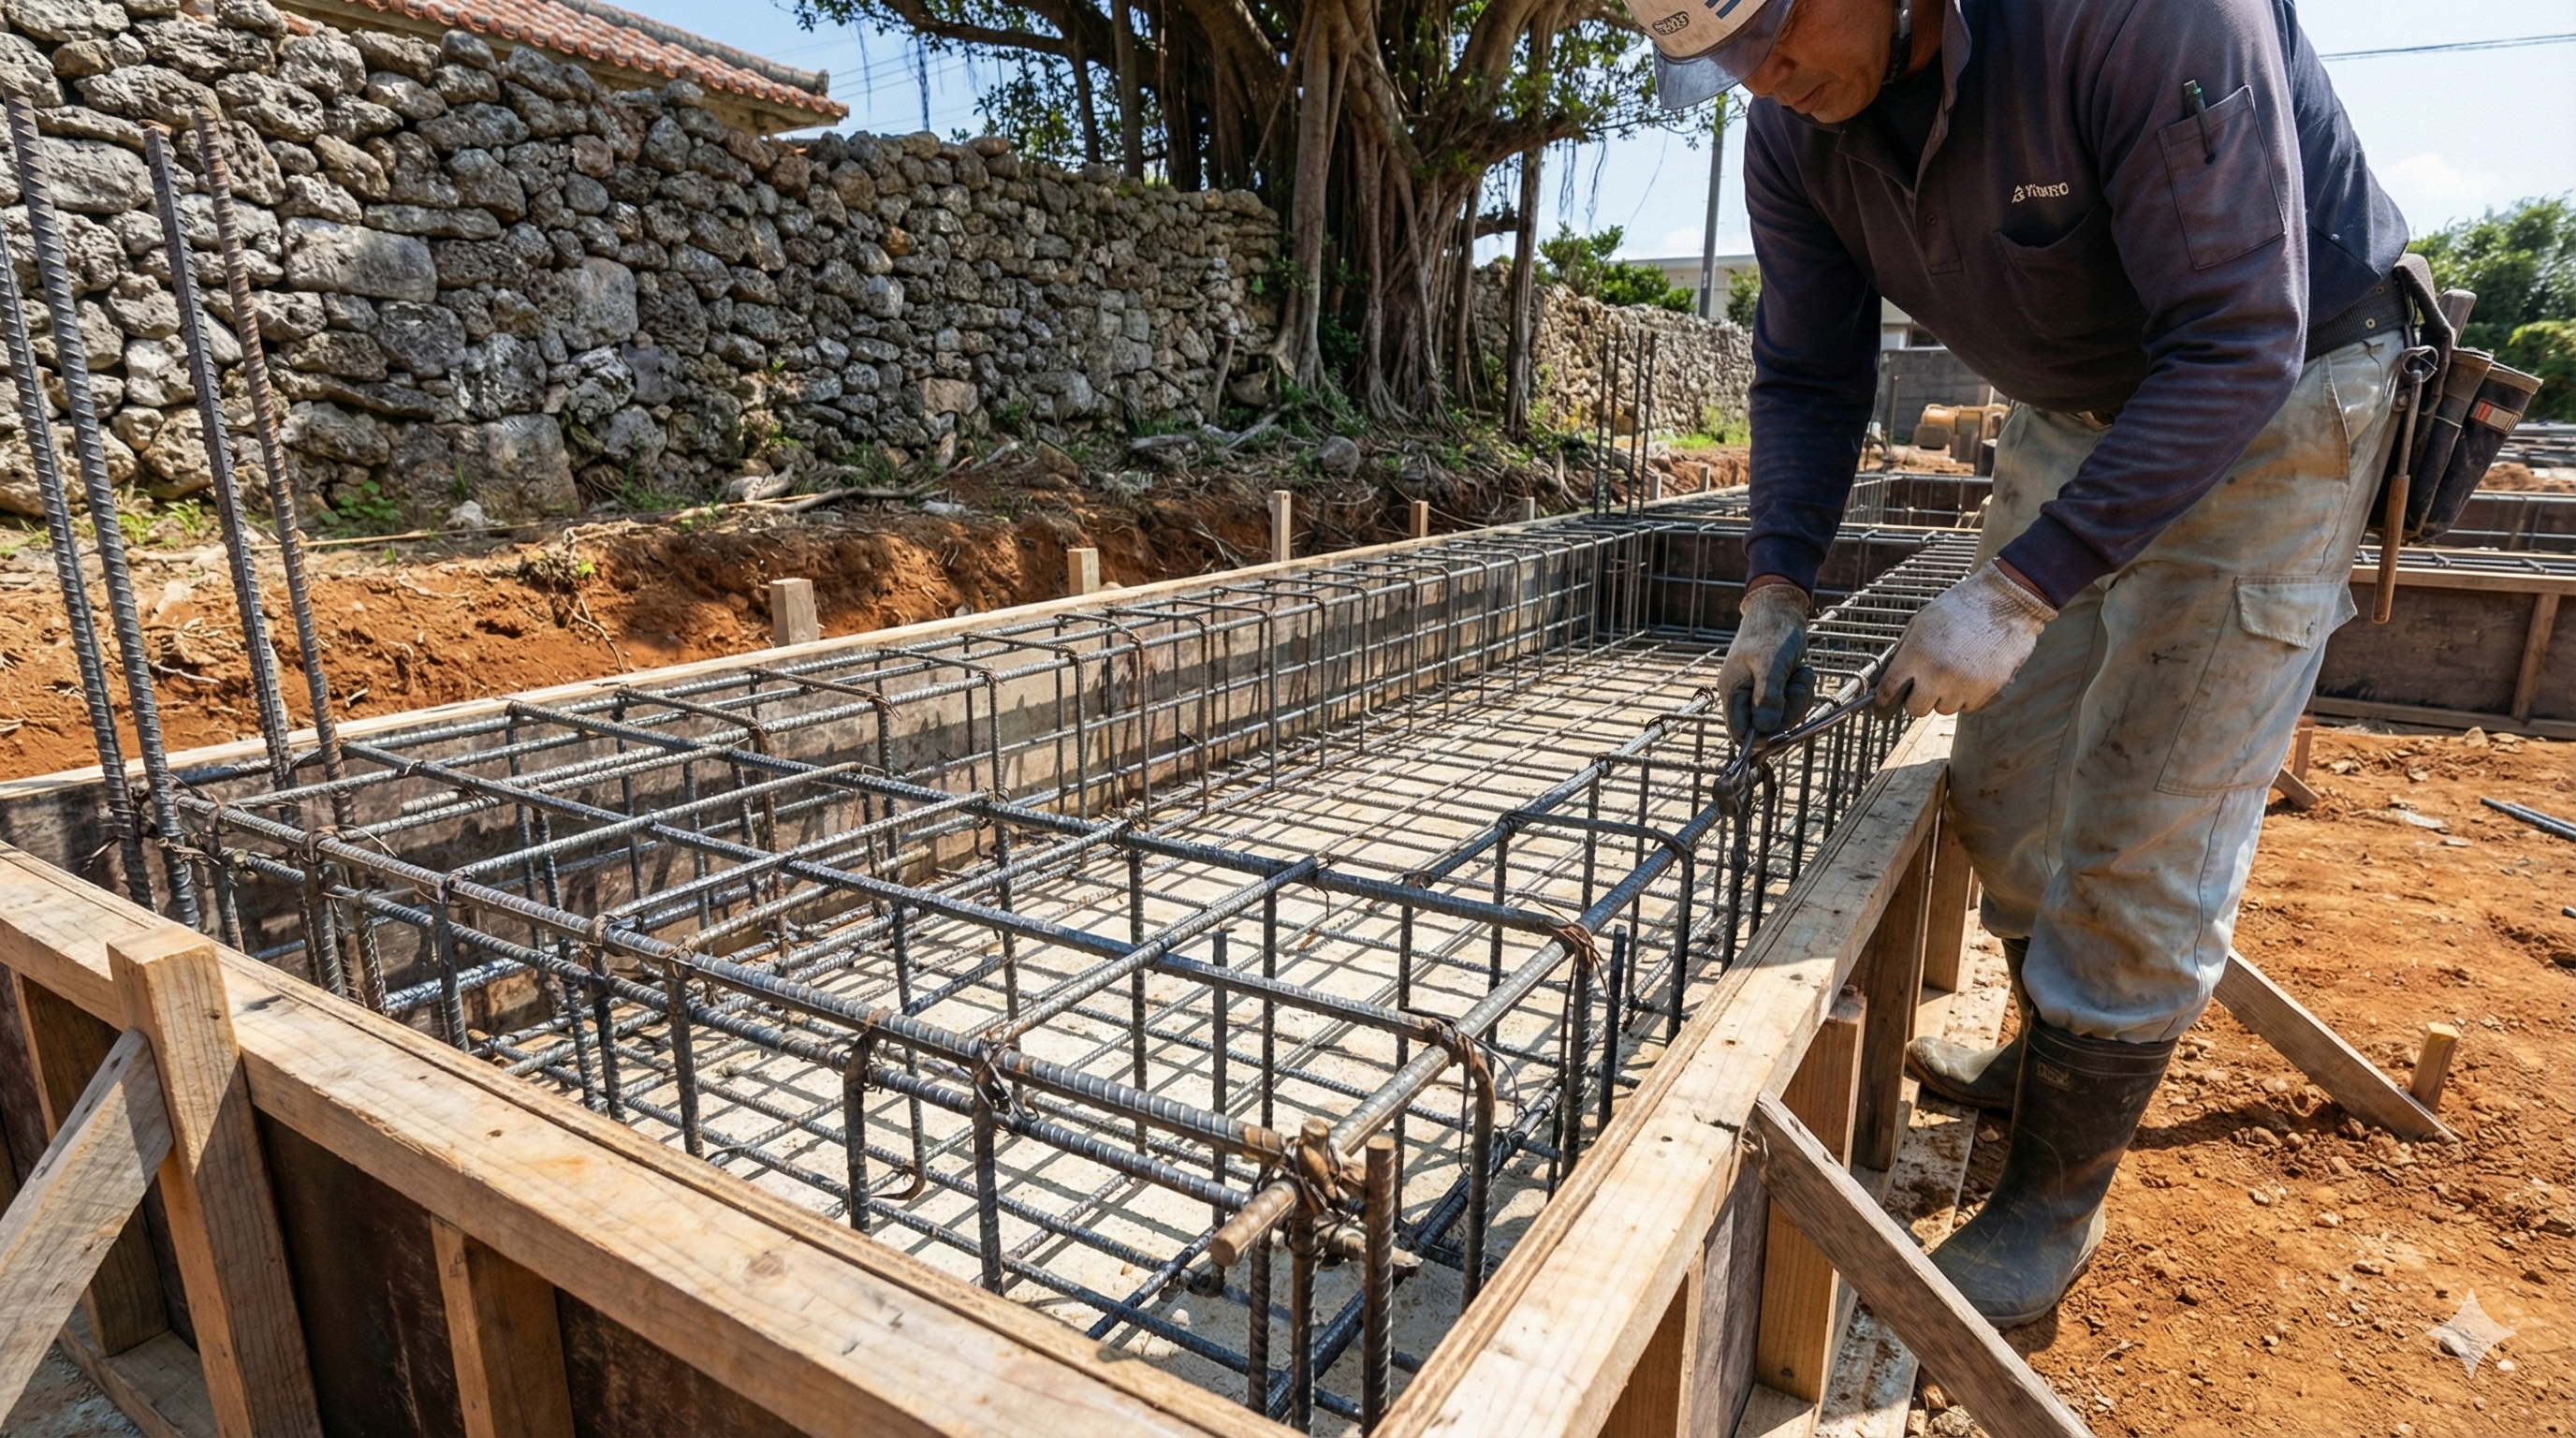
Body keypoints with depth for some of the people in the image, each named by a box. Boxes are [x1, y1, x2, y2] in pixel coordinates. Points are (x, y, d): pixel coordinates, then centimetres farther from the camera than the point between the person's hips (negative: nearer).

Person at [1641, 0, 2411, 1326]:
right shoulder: (1796, 134, -11)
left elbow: (2239, 343, -31)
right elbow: (1809, 376, -2)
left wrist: (2020, 589, -34)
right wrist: (1776, 589, -13)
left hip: (2263, 407, -6)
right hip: (2067, 411, 7)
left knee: (2144, 833, -6)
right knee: (2007, 781, 12)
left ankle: (2054, 1197, 11)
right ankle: (2047, 1063, 36)